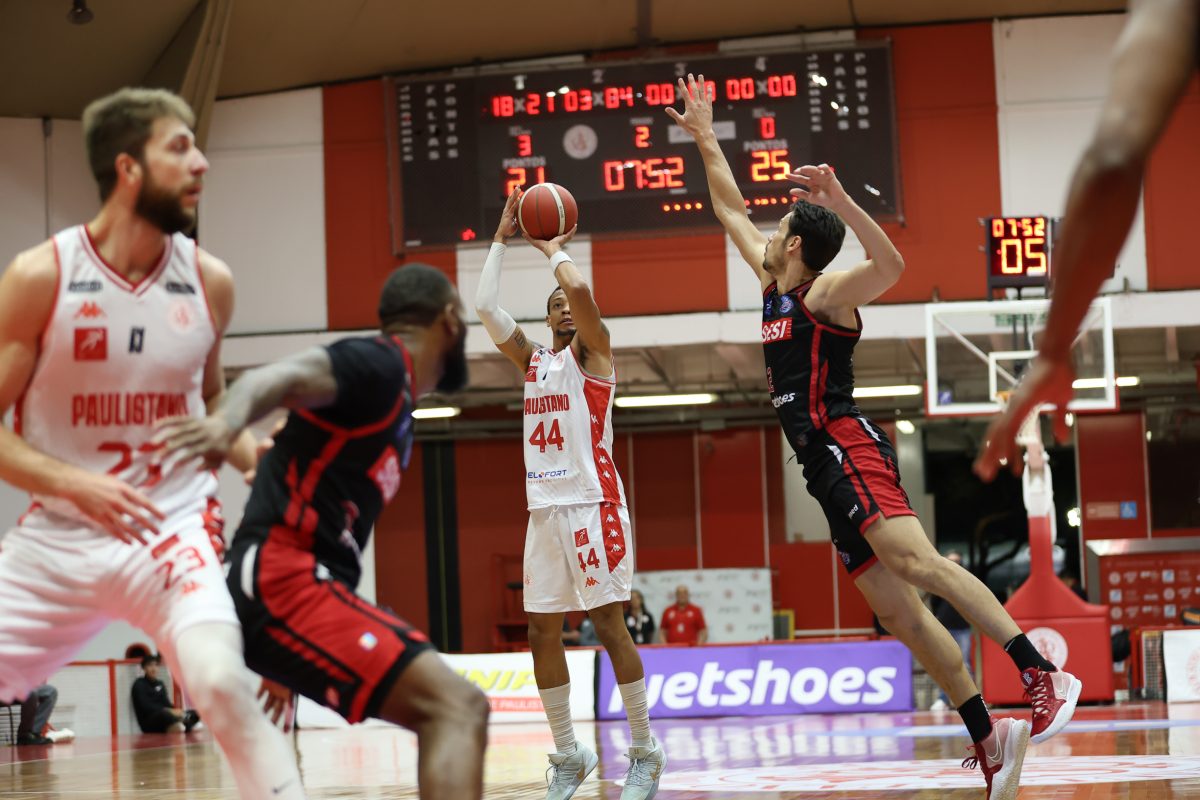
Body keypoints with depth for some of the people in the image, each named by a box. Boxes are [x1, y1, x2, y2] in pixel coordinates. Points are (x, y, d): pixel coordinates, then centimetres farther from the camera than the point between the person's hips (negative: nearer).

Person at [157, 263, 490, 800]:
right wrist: (229, 421, -51)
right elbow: (279, 378, -26)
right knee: (456, 709, -22)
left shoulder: (395, 406, 24)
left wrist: (290, 661, 33)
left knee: (456, 709, 21)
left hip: (304, 584, 11)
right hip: (281, 580, -11)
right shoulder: (378, 365, -6)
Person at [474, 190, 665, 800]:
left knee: (608, 624, -8)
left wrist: (553, 249, 1)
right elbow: (485, 307, 9)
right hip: (544, 507, 7)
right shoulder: (533, 361, 19)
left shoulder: (594, 353, 2)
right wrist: (502, 238, 10)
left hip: (592, 503, -6)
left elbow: (579, 289, -16)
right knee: (542, 631, 4)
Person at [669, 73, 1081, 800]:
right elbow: (732, 209, 33)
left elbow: (891, 265, -24)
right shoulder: (775, 283, 21)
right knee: (898, 609, -1)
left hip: (847, 447, -9)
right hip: (826, 466, 9)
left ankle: (1044, 676, -38)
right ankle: (990, 738, -5)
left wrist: (840, 200, -32)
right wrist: (705, 138, 34)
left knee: (916, 559, -28)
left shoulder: (828, 291, -3)